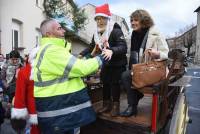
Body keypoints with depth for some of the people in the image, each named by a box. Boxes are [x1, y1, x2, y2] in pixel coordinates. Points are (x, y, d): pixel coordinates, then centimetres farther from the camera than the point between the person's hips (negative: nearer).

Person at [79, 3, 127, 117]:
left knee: (115, 83, -2)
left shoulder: (116, 31, -21)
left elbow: (123, 47, -34)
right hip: (105, 64, 7)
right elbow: (91, 48, 12)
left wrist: (111, 51, -52)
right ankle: (107, 104, 27)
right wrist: (81, 54, 0)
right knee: (105, 83, 12)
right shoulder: (96, 34, 2)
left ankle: (116, 106, 14)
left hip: (117, 64, -7)